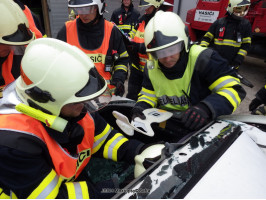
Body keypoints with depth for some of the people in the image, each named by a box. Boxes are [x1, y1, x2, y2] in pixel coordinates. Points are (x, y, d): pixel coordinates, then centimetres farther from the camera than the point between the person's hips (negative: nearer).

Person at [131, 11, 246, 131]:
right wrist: (140, 107, -12)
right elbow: (148, 95, 11)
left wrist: (206, 108, -34)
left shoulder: (202, 58, -16)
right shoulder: (151, 67, 1)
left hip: (200, 125, -3)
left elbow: (234, 89, -17)